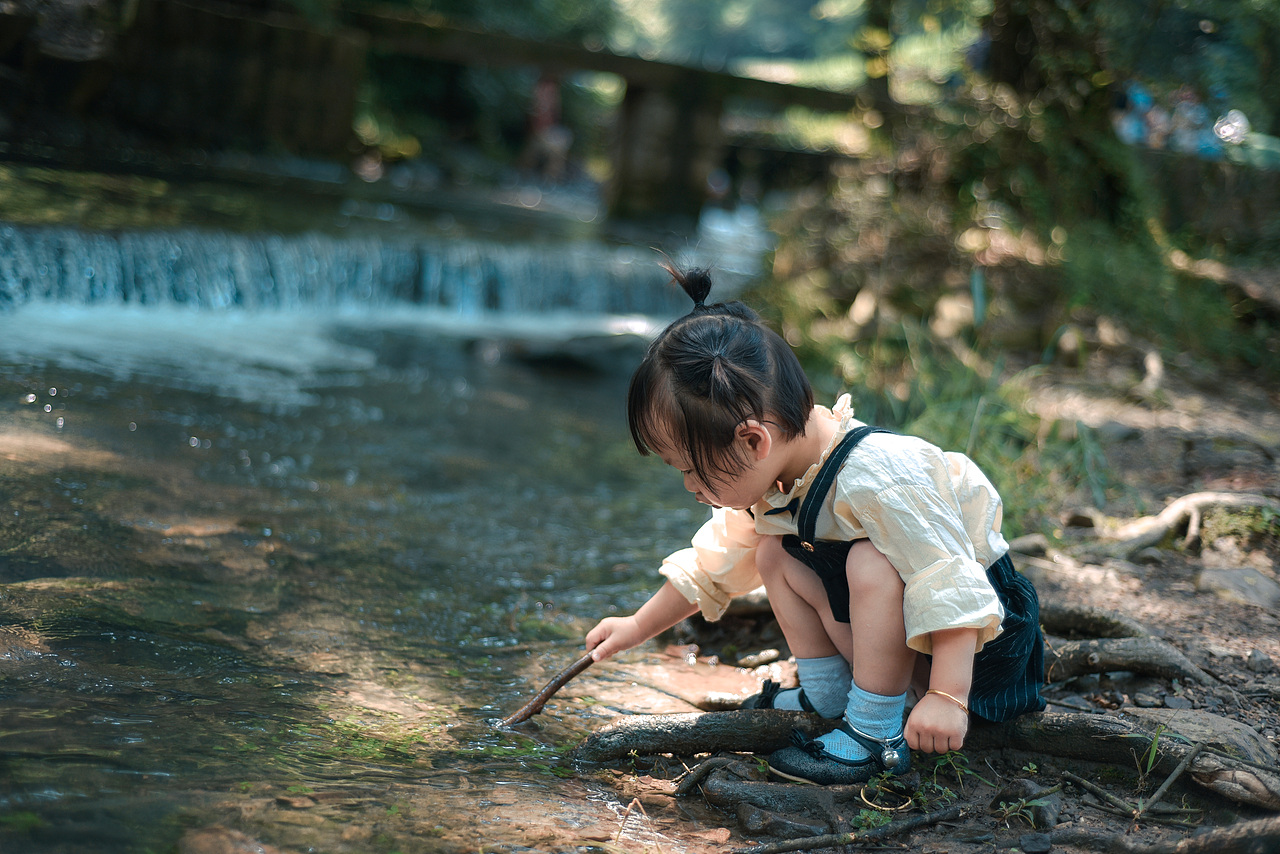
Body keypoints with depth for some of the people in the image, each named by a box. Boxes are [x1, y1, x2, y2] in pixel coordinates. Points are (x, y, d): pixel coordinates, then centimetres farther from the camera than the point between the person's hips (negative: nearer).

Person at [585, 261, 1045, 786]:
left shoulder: (877, 478, -35)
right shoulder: (769, 479, -5)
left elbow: (950, 585, -36)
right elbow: (709, 567, 11)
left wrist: (947, 698, -40)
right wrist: (637, 628, 15)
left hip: (979, 638, -8)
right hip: (896, 628, 8)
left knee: (871, 562, -34)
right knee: (772, 551, -1)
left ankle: (875, 732, -22)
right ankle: (826, 694, 5)